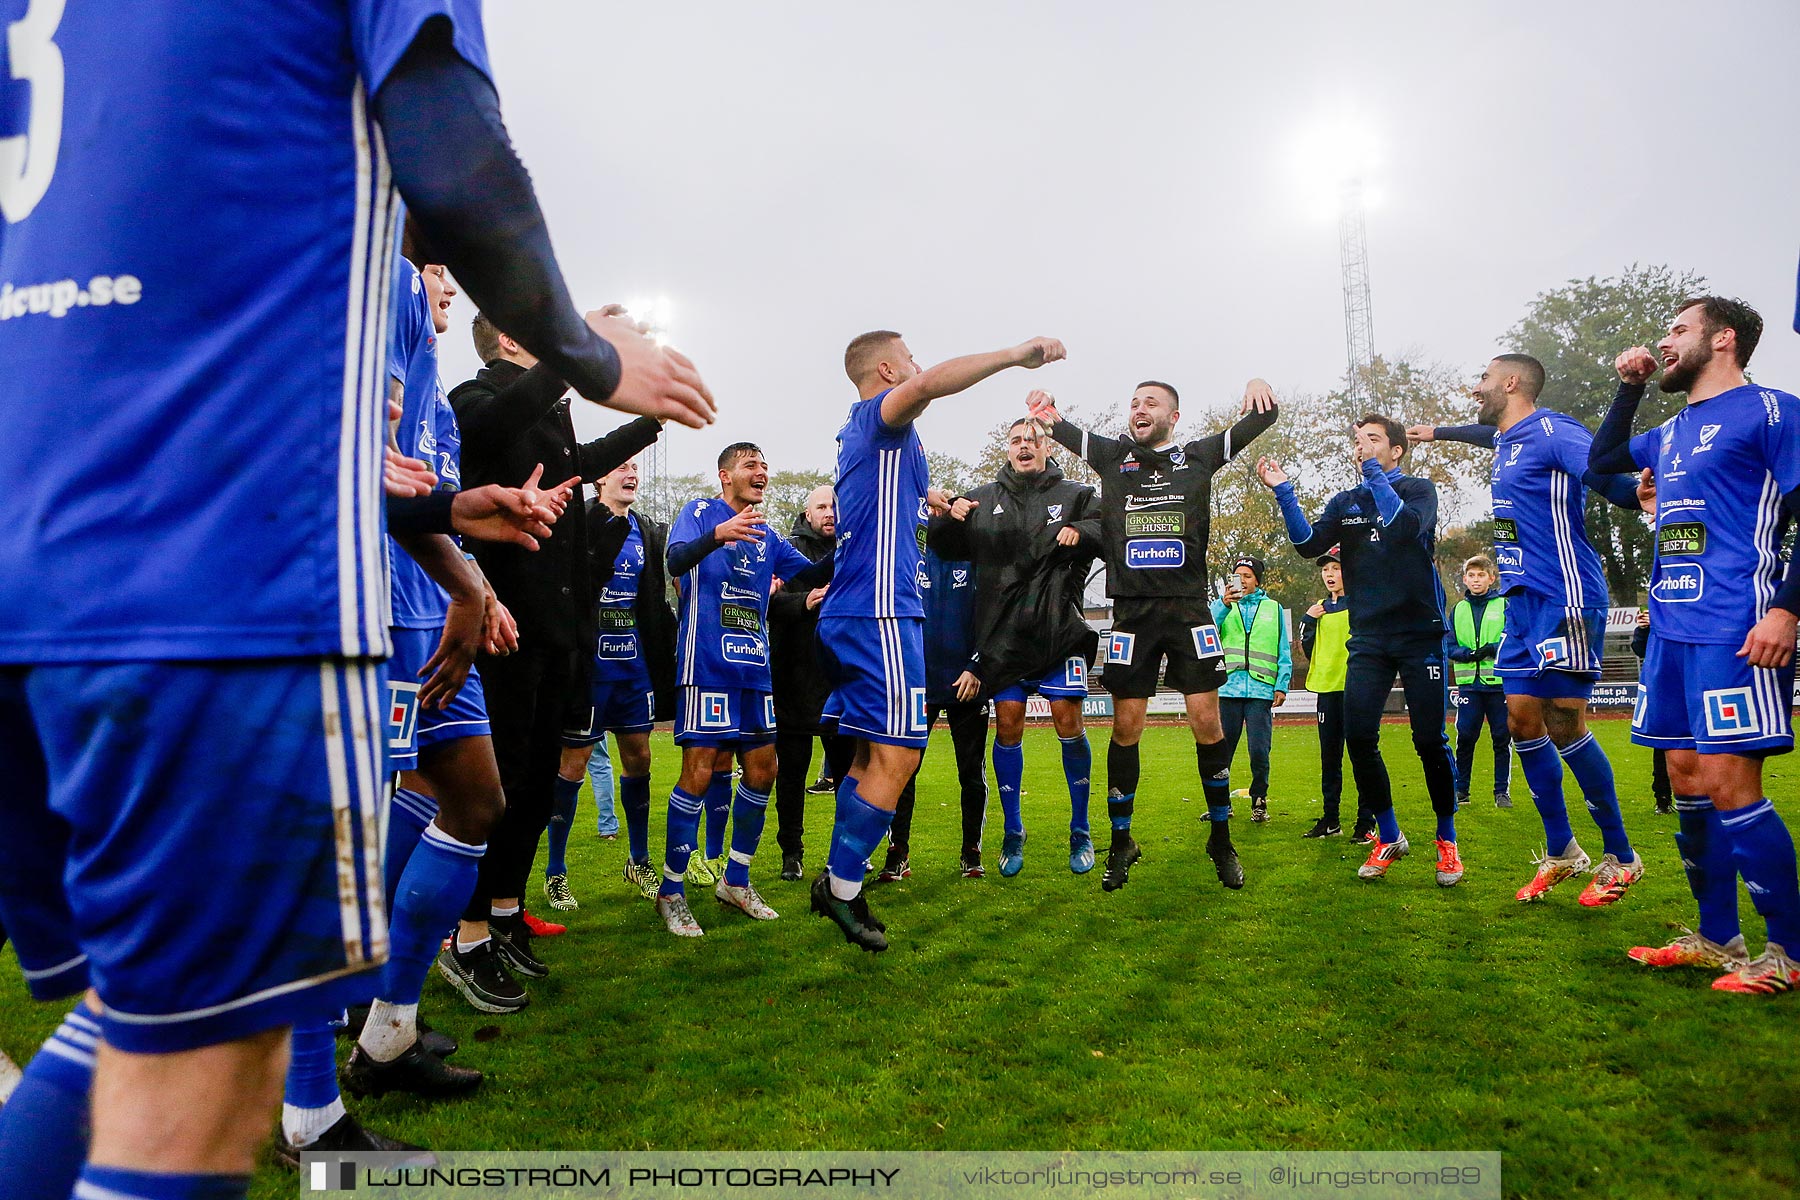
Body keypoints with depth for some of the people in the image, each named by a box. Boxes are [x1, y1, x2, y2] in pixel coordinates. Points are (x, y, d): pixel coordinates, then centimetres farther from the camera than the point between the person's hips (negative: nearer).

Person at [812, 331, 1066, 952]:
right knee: (896, 756, -8)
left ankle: (839, 882, 18)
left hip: (850, 618, 10)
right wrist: (1017, 354, -22)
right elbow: (930, 383, -29)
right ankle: (842, 886, -1)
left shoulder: (859, 432, 23)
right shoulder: (877, 419, -7)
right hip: (880, 613, -10)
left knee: (872, 755, 14)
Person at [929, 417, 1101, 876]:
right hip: (1003, 631, 2)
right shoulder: (985, 498, 15)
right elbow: (947, 548, 15)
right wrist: (949, 517, -6)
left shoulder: (1075, 494, 11)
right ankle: (1012, 832, 14)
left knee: (1068, 719, -5)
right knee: (1008, 723, 0)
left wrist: (1081, 532, -19)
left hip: (1060, 627, -1)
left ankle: (1080, 831, 12)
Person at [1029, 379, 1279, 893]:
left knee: (1207, 722, -2)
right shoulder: (1113, 456, 11)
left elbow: (1263, 417, 8)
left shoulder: (1199, 457, 9)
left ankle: (1221, 840, 14)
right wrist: (1046, 407, -5)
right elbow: (1056, 425, 14)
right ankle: (1121, 844, 14)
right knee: (1125, 728, 2)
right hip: (1132, 613, 1)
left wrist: (1256, 386, -11)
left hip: (1190, 610, 0)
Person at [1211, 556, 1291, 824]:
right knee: (1221, 750, 2)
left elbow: (1284, 652, 13)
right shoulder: (1222, 606, 15)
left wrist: (1282, 685, 2)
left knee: (1259, 751, -5)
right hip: (1228, 688, 0)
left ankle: (1259, 801, 12)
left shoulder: (1273, 609, 16)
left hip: (1261, 691, 0)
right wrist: (1224, 604, -17)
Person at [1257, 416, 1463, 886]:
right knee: (1358, 737, -5)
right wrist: (1284, 493, -12)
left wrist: (1374, 473, -17)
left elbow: (1406, 526, -19)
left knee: (1430, 741, -2)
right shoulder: (1345, 503, 14)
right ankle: (1389, 838, 12)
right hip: (1368, 638, 3)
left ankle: (1447, 841, 17)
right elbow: (1309, 543, -3)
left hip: (1420, 633, -3)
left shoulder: (1419, 489, 4)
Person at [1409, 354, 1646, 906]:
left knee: (1564, 725, -7)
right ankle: (1560, 851, 19)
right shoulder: (1506, 438, 17)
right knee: (1522, 721, 7)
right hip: (1523, 602, 9)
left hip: (1564, 599, -9)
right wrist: (1439, 432, 55)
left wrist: (1642, 496, -43)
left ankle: (1620, 857, 9)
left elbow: (1612, 480, -23)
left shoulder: (1552, 431, -10)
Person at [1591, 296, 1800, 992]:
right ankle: (1717, 939, 21)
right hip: (1672, 627, 8)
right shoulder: (1672, 432, 19)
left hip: (1735, 631, -8)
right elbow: (1602, 461, 35)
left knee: (1728, 786, -9)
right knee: (1686, 777, 10)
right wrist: (1630, 387, 23)